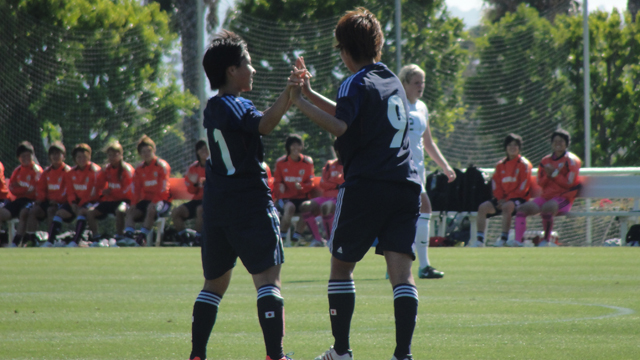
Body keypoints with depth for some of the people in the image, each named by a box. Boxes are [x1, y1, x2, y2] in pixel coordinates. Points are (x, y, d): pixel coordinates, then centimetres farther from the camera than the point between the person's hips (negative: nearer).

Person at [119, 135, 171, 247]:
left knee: (151, 209, -36)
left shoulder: (162, 166, -6)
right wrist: (134, 203, -9)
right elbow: (136, 190, 9)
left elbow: (163, 189, -12)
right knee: (130, 211, -18)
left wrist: (154, 202, -23)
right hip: (146, 199, 6)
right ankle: (128, 237, -35)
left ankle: (142, 238, -39)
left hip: (161, 200, -6)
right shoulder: (139, 169, 11)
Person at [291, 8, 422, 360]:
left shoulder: (356, 84, -5)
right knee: (401, 270, -3)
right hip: (405, 186, 6)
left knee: (341, 265, 11)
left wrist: (300, 103, -20)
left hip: (365, 186, -6)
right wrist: (309, 94, 33)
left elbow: (340, 126, -23)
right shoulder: (393, 81, 19)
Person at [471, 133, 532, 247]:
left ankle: (504, 239, -36)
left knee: (507, 207, -37)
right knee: (483, 207, -12)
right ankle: (480, 240, -15)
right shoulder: (500, 165, 12)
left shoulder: (524, 164, -5)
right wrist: (500, 198, -6)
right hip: (503, 199, 6)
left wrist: (507, 200, -15)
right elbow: (496, 184, 12)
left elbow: (523, 187, -11)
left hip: (519, 198, -6)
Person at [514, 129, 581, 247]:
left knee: (547, 207, -38)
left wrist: (554, 174, -10)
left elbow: (568, 183, -9)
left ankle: (546, 240, -24)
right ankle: (518, 241, -20)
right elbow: (541, 183, 15)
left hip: (564, 197, -6)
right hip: (546, 196, 6)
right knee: (523, 208, -13)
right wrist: (547, 176, -5)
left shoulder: (571, 160, -2)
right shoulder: (545, 161, 16)